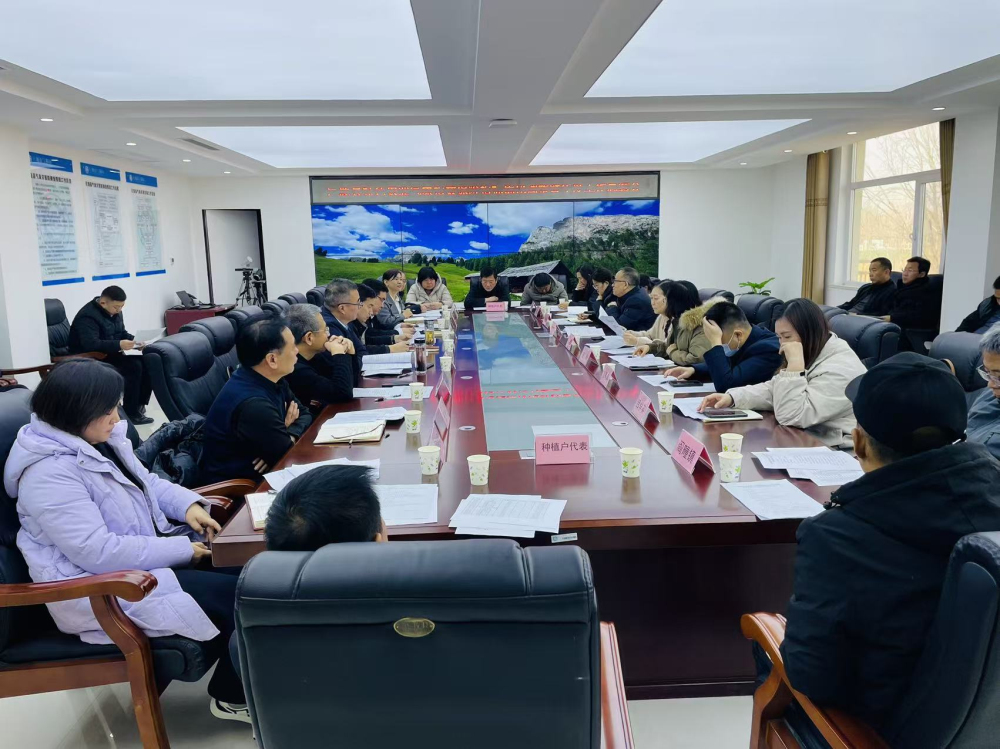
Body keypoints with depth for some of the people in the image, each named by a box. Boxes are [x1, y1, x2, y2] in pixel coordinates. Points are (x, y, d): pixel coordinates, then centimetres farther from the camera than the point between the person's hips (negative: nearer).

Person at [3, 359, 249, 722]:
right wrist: (182, 550, -23)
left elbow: (147, 482, 17)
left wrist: (188, 504, -3)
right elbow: (99, 553, -29)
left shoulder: (98, 438, 4)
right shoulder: (50, 474, -24)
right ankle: (234, 696, 6)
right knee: (238, 595, -18)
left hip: (149, 548, 9)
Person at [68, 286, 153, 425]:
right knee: (134, 366, -28)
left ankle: (139, 404, -6)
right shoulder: (88, 316, -20)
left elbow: (122, 333, 18)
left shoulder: (114, 312, 8)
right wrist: (118, 345, -39)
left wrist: (134, 340, -3)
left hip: (110, 354, 9)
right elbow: (90, 344, -32)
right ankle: (131, 413, -20)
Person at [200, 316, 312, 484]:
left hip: (256, 471, 7)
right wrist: (288, 430, -3)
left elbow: (304, 414, 4)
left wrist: (287, 438, -14)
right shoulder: (253, 405, -30)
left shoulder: (270, 380, -4)